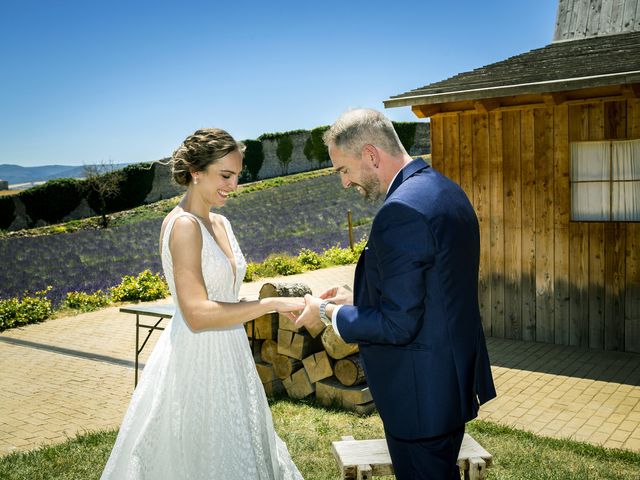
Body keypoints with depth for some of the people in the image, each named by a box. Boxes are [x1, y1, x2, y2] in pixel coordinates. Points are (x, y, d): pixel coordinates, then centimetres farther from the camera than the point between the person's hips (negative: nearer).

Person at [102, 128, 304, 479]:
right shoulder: (183, 225, -19)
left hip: (226, 358, 9)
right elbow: (196, 314, -27)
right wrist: (272, 303, -27)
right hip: (195, 361, -8)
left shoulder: (220, 223, 7)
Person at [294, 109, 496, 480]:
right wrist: (360, 300, 10)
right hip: (457, 376, 9)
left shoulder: (402, 210, -26)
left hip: (422, 393, -9)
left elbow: (398, 325, -25)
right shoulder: (446, 190, 5)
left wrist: (328, 313, -11)